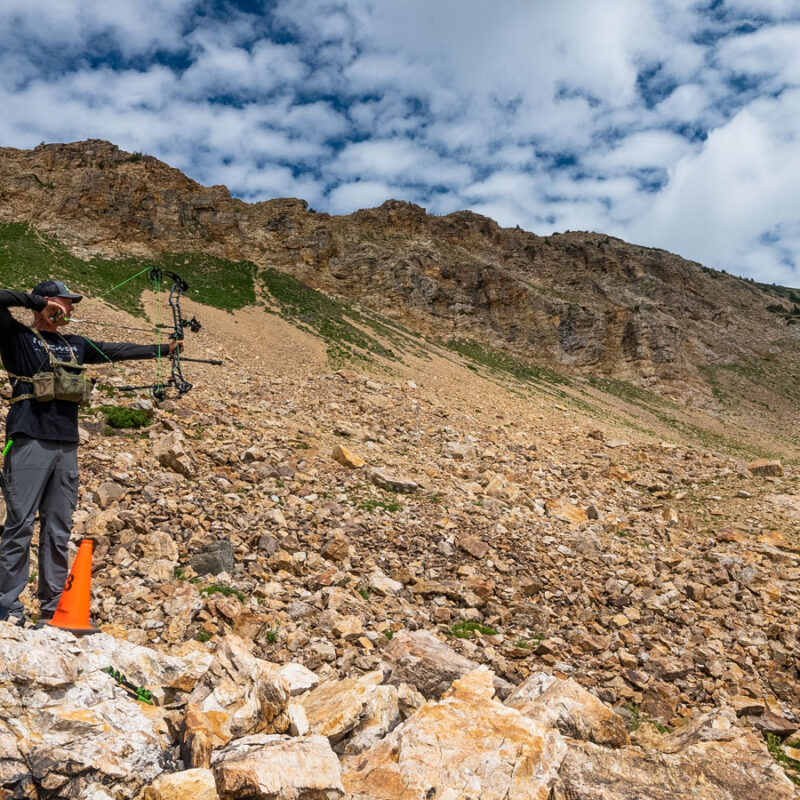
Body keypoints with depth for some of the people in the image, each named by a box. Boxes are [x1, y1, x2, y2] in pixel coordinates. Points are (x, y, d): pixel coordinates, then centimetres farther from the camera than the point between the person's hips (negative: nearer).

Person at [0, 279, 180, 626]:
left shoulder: (75, 345, 20)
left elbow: (117, 350, 23)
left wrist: (163, 349, 23)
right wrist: (39, 301, -4)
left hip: (66, 447, 6)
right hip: (30, 443, -5)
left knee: (58, 532, 7)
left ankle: (53, 607, 13)